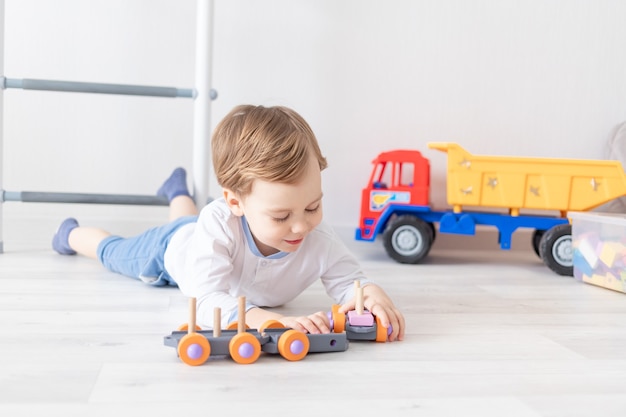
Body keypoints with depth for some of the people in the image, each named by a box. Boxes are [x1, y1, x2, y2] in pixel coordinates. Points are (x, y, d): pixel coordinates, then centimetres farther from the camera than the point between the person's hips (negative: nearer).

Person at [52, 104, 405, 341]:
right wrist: (273, 319, -77)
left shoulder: (320, 241, -45)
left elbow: (349, 281, -35)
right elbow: (208, 302, -60)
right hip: (173, 249, -4)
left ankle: (178, 191, 75)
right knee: (115, 252, 30)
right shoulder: (218, 224, -55)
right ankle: (74, 234, 62)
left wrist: (371, 292, -61)